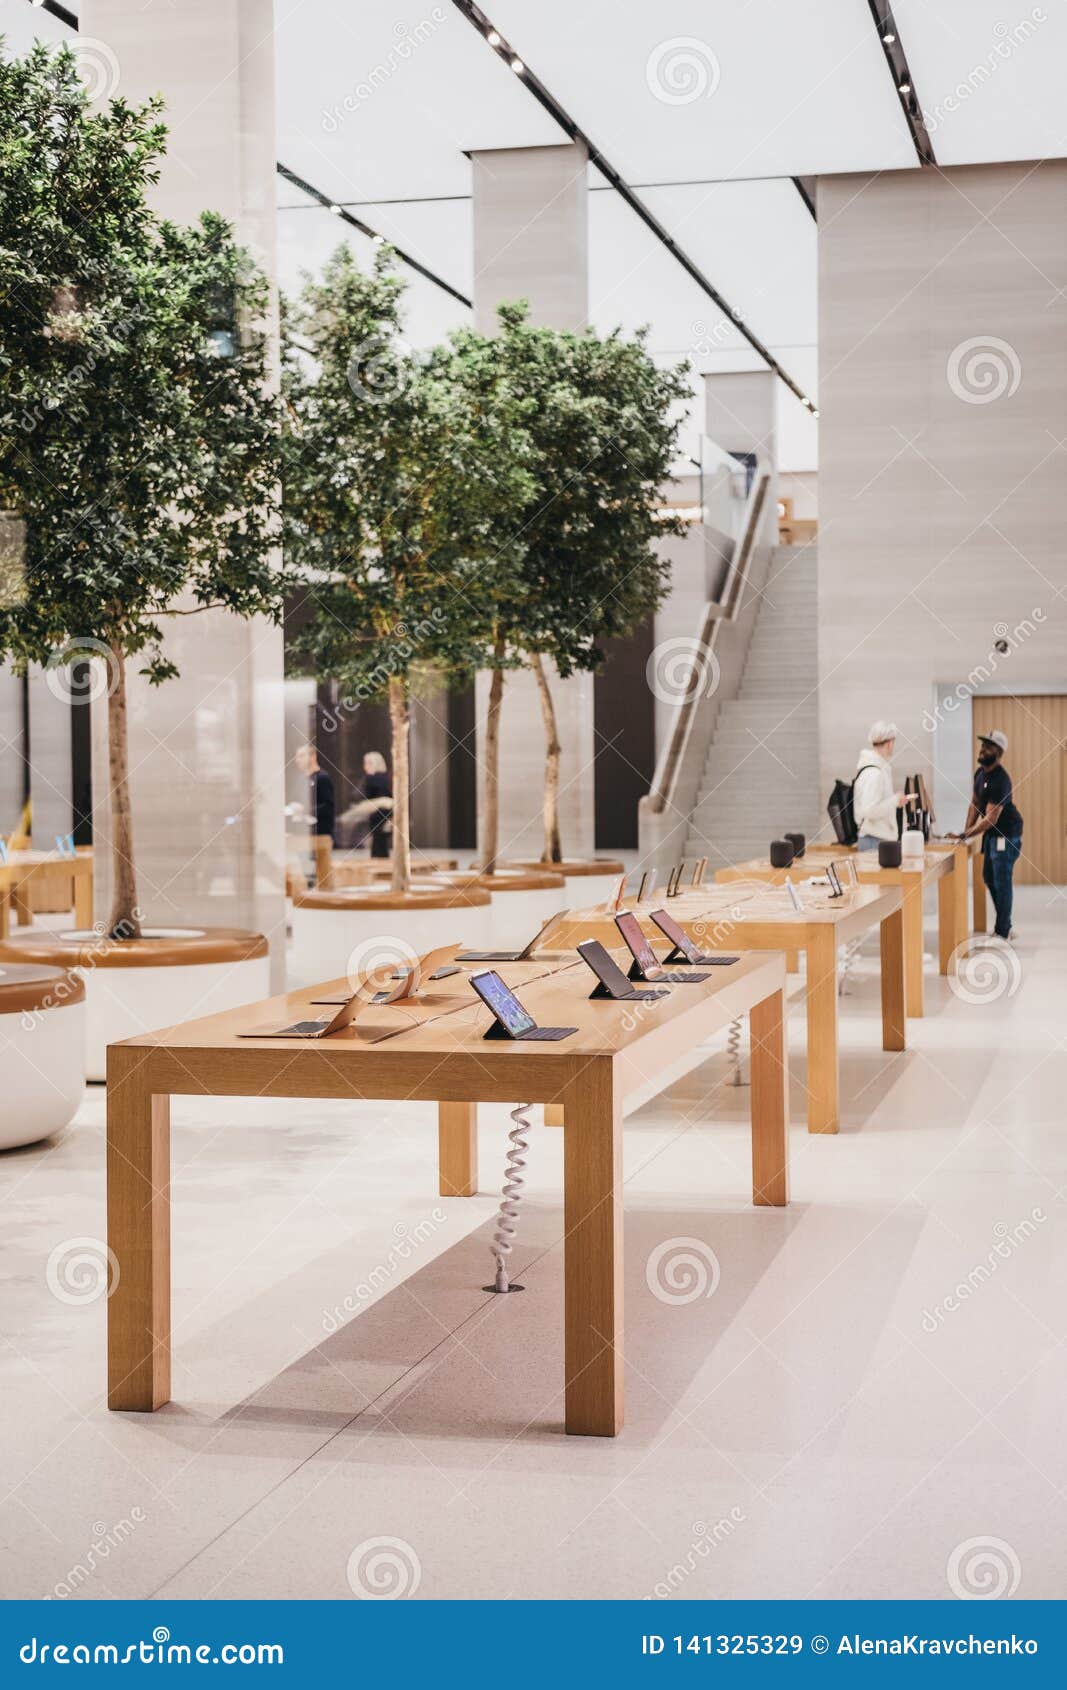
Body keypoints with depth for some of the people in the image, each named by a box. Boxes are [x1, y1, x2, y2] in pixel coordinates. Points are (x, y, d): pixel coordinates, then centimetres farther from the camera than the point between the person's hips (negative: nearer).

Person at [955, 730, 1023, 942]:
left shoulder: (1000, 780, -25)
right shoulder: (980, 773, 5)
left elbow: (990, 819, -26)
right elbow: (975, 803, 14)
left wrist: (964, 836, -26)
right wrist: (966, 831, 2)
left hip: (1006, 834, -10)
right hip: (992, 833, 10)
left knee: (1001, 881, -8)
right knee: (989, 877, 16)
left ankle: (1002, 932, -3)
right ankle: (1004, 925, 27)